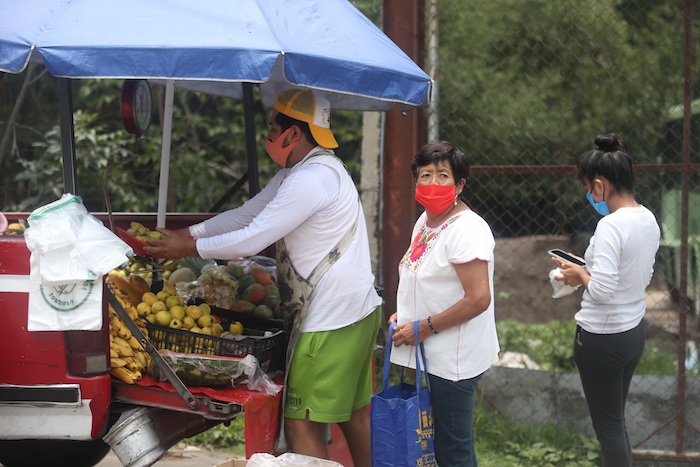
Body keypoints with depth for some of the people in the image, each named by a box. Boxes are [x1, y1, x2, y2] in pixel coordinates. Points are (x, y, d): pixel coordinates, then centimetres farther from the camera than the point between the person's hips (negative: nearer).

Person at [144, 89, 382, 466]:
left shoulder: (312, 179, -21)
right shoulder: (296, 173, 14)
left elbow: (251, 240, -21)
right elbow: (245, 215, 14)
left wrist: (188, 248, -10)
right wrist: (185, 233, 6)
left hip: (331, 323, -11)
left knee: (302, 424, -5)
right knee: (355, 414, 18)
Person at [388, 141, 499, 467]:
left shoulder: (466, 229, -19)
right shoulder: (425, 221, 10)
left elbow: (478, 299, -25)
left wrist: (425, 327, -19)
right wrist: (404, 314, 8)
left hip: (452, 362, -9)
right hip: (427, 355, 9)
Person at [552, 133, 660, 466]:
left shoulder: (611, 226, -24)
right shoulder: (648, 220, 3)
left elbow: (601, 290, -27)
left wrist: (580, 274, -8)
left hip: (602, 337, -9)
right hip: (634, 331, 9)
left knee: (608, 428, 4)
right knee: (616, 421, 19)